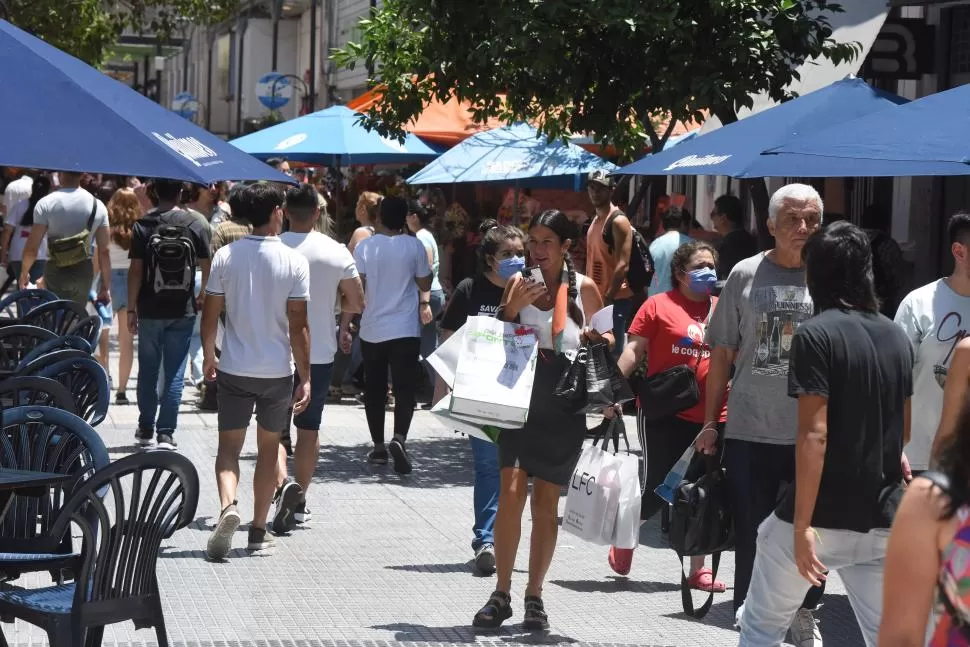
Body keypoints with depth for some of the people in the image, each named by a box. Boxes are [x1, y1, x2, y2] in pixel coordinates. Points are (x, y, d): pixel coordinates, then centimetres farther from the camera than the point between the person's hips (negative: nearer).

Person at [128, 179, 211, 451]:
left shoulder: (142, 226, -5)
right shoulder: (196, 225, -2)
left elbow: (135, 270, -7)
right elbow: (206, 267, 1)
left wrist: (131, 309, -1)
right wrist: (202, 298, 18)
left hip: (150, 310, 0)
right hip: (183, 310, 0)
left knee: (148, 371, 13)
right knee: (174, 372, 4)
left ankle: (145, 429, 21)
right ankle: (166, 432, 1)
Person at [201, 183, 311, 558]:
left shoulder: (225, 256, -4)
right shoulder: (294, 262, -9)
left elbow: (210, 315, -1)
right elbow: (297, 326, -10)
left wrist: (208, 357, 16)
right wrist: (305, 378, -4)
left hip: (234, 370, 1)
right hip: (277, 371, -1)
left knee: (229, 446, 8)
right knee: (268, 449, 13)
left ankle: (228, 506, -20)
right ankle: (259, 531, 18)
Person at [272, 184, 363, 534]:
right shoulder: (336, 253, -6)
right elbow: (357, 303, 0)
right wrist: (339, 317, 21)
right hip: (320, 353, 1)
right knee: (309, 428, 13)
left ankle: (283, 483, -17)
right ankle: (299, 501, 16)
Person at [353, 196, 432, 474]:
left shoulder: (364, 246, -3)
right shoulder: (414, 246, -4)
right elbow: (424, 284, 3)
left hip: (372, 329, 1)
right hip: (405, 329, -1)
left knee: (374, 389, 12)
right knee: (404, 389, -1)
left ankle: (378, 447, 15)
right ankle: (398, 439, -21)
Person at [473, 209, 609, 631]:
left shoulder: (584, 288, 5)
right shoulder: (519, 283, 6)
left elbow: (604, 340, 14)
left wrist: (597, 340, -9)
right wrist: (512, 308, -9)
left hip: (563, 407, 0)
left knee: (546, 502, 5)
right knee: (511, 489, -13)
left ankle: (534, 596, 14)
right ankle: (501, 593, -7)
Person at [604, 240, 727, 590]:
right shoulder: (659, 305, -2)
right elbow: (634, 350, -4)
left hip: (712, 416, 4)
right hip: (665, 414, -4)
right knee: (657, 487, -1)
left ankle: (698, 568, 16)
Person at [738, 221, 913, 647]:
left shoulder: (817, 335, -11)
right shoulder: (896, 337, 9)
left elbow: (813, 435, -19)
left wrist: (802, 525, -20)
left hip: (822, 516, -5)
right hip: (880, 521, 6)